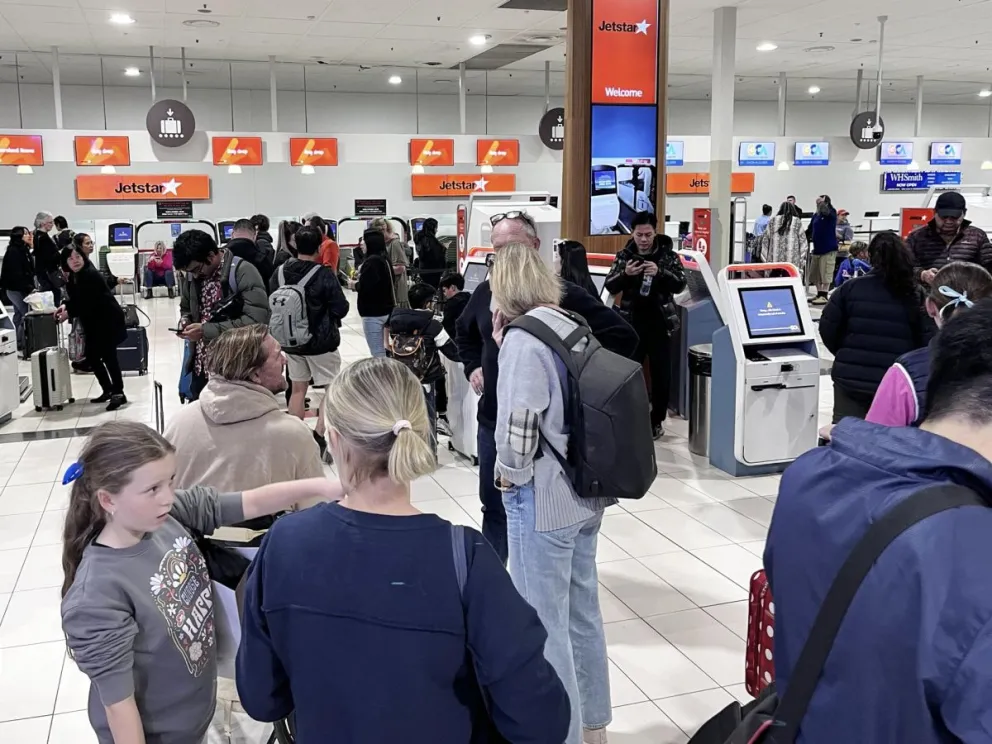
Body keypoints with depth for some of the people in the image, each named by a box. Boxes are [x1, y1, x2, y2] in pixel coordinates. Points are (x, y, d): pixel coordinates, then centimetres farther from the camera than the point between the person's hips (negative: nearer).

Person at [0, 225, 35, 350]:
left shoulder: (24, 250, 13)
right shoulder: (13, 251, -15)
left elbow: (29, 271, 13)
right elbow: (16, 274, -21)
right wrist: (29, 288, -21)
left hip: (20, 289, 10)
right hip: (16, 289, -10)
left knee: (19, 315, 16)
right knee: (26, 314, -13)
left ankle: (19, 342, 25)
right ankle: (22, 342, -10)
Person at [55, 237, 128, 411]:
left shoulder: (91, 275, -22)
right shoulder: (75, 276, 7)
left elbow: (87, 303, -24)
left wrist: (69, 313, -13)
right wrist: (66, 306, -2)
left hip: (108, 320, -10)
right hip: (93, 323, 10)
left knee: (108, 355, -9)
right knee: (91, 356, 11)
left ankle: (118, 392, -2)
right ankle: (108, 390, 22)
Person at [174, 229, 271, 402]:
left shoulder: (243, 272, -17)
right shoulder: (192, 275, 7)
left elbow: (257, 321, -26)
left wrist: (207, 331, -24)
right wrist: (185, 321, -2)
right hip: (201, 369, 7)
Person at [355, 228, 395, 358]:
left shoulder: (371, 261, -18)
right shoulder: (384, 259, 9)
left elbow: (366, 287, -26)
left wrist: (355, 285, -6)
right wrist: (360, 276, 10)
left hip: (373, 312, -9)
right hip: (384, 309, 9)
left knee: (377, 352, -4)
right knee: (380, 350, 19)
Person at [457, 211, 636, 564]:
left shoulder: (562, 293, -15)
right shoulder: (485, 293, 4)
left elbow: (623, 336, -15)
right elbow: (465, 334, 27)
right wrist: (473, 367, 12)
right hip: (493, 422, 6)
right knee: (493, 507, 18)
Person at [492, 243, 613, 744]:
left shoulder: (523, 337, -16)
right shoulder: (571, 327, 7)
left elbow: (518, 422, -23)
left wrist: (508, 473, -4)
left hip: (542, 497, -9)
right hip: (585, 490, 9)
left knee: (543, 623, 4)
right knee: (582, 610, 20)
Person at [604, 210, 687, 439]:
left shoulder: (668, 255, 0)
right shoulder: (624, 255, 3)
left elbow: (680, 284, -7)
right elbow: (610, 287, 0)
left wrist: (660, 272, -25)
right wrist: (624, 274, -20)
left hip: (660, 323, -1)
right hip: (631, 323, 1)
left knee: (661, 373, 6)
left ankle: (657, 420, 18)